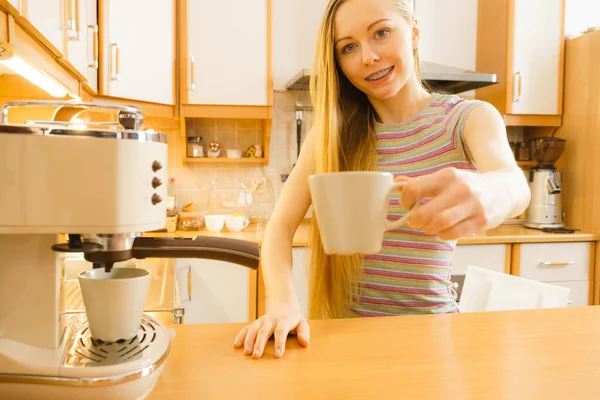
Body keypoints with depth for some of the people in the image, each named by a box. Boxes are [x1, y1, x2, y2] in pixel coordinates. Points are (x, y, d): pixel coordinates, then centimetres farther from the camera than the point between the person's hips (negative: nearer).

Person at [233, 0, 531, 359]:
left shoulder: (470, 119, -5)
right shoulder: (332, 131, 0)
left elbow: (515, 184, -25)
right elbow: (282, 225, -7)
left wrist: (488, 192, -49)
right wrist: (284, 305, -26)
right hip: (343, 327, 1)